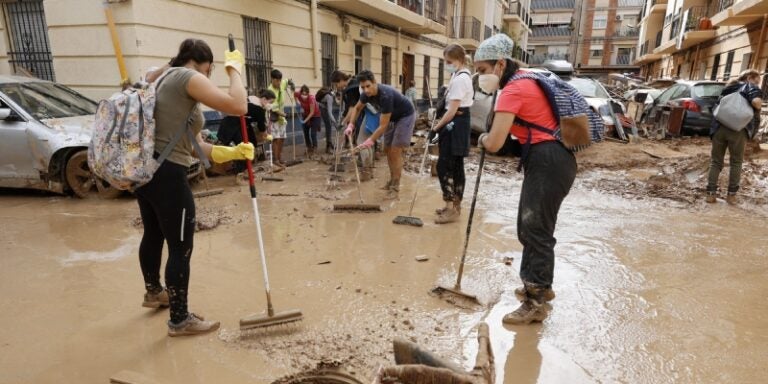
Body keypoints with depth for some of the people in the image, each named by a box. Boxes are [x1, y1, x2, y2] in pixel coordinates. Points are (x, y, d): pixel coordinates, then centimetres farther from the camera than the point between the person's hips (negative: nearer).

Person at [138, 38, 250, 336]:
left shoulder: (167, 80, 21)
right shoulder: (186, 77, -8)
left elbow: (192, 144, 16)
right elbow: (238, 106, -20)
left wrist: (232, 152, 7)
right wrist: (234, 68, -4)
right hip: (167, 175, -11)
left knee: (154, 235, 27)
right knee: (181, 248, 0)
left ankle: (154, 292, 49)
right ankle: (180, 320, 14)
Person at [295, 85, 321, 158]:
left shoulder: (311, 98, -32)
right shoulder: (298, 95, -18)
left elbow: (312, 112, -27)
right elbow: (294, 94, 7)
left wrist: (305, 120, -30)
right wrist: (299, 103, -2)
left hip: (315, 116, -6)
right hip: (305, 115, 6)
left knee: (313, 133, -14)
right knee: (306, 133, 11)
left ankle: (313, 150, -6)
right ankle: (309, 147, 28)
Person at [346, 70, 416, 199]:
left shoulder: (386, 95, -37)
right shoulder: (367, 93, -14)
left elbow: (383, 125, -34)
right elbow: (357, 108, 6)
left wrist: (370, 141, -36)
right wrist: (351, 125, -9)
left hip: (405, 116, -8)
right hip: (392, 117, 8)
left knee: (395, 151, -13)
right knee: (387, 149, 10)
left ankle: (395, 188, -8)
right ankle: (392, 180, 23)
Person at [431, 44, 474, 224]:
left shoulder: (459, 79, -17)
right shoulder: (464, 75, 16)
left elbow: (452, 110, -20)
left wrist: (436, 128, -16)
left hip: (455, 124, -11)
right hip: (460, 123, 11)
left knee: (444, 166, -9)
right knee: (456, 166, 12)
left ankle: (451, 208, -6)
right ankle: (455, 206, 20)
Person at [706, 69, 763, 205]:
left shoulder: (728, 87, 24)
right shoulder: (751, 88, 5)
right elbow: (756, 102, -13)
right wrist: (759, 106, 7)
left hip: (719, 128, 4)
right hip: (738, 130, -4)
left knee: (716, 161, 8)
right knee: (736, 162, 8)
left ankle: (711, 193, 1)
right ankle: (731, 195, 8)